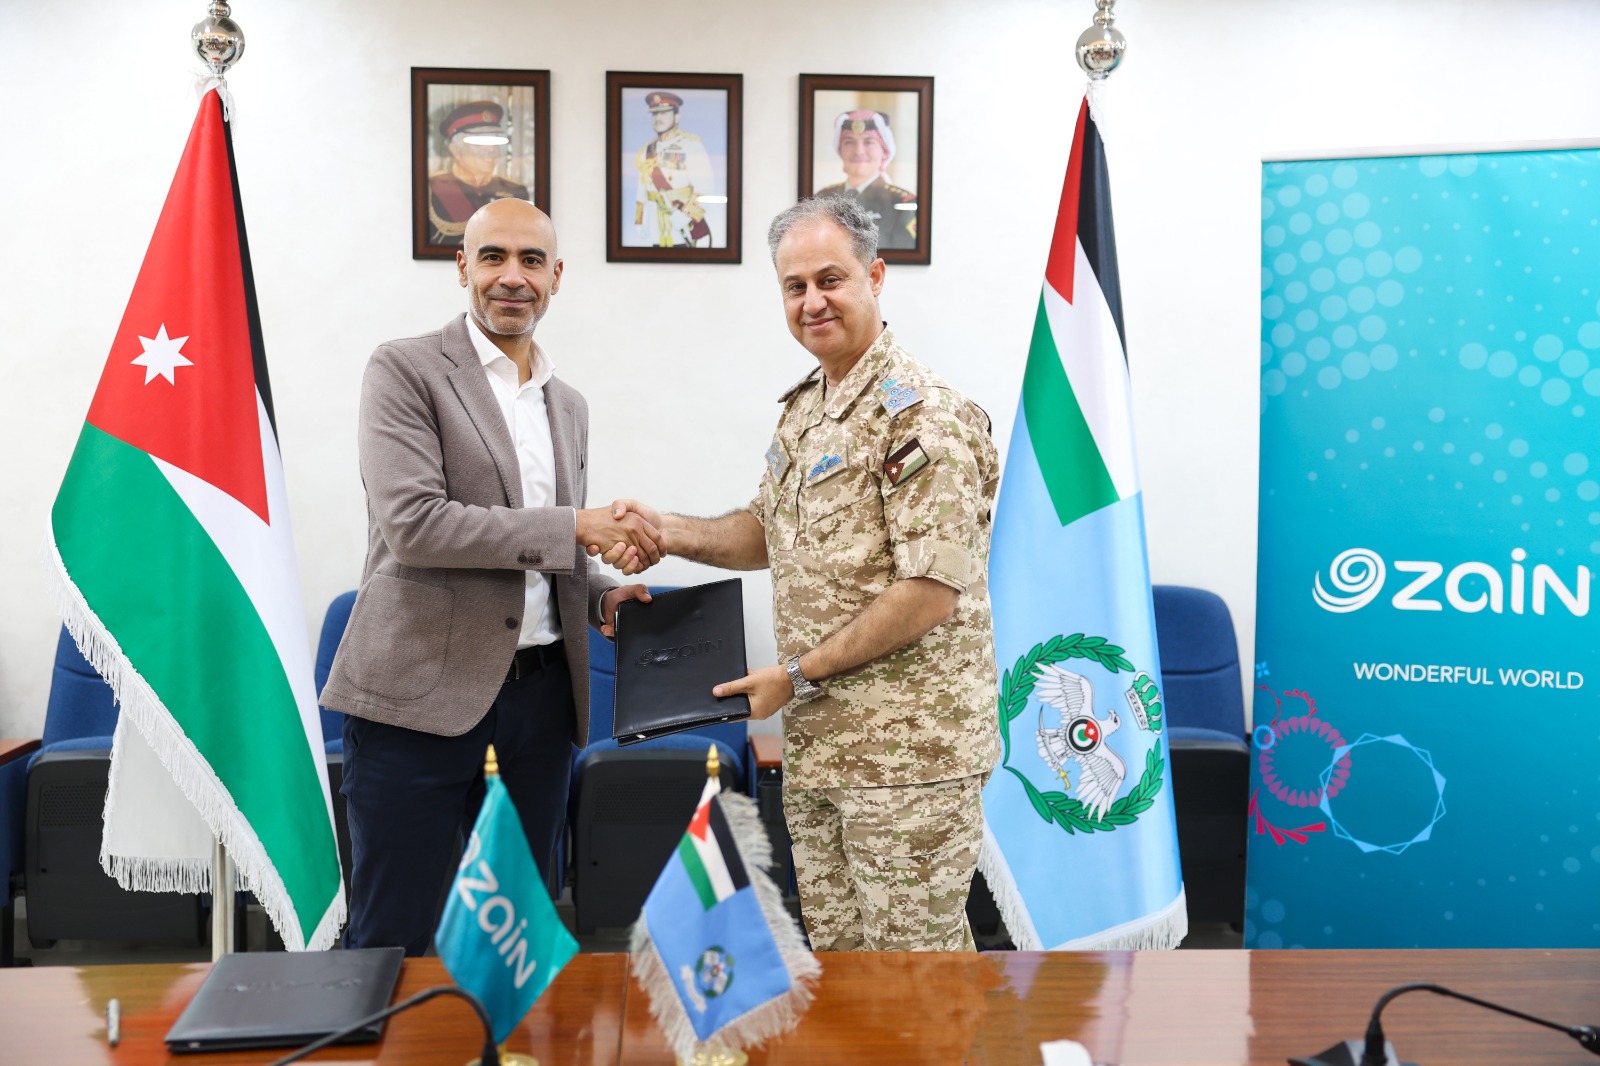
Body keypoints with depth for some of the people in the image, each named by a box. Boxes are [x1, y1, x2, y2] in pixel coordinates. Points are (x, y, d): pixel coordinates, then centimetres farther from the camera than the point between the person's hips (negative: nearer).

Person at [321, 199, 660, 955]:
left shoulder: (569, 405, 16)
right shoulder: (406, 370, -3)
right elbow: (412, 524, -16)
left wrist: (601, 595, 3)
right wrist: (575, 526, -17)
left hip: (538, 694, 6)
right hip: (421, 693, -5)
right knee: (392, 939, 4)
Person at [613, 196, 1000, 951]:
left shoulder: (921, 415, -17)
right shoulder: (801, 408, 12)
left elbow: (930, 595, -21)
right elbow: (769, 530, 21)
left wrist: (798, 674, -16)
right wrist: (667, 531, 4)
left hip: (909, 751, -8)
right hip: (815, 746, 9)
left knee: (912, 952, 3)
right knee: (835, 946, 19)